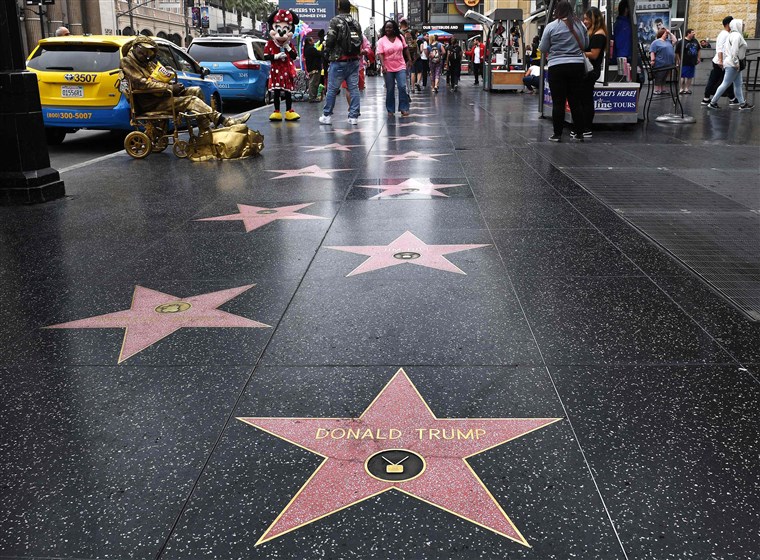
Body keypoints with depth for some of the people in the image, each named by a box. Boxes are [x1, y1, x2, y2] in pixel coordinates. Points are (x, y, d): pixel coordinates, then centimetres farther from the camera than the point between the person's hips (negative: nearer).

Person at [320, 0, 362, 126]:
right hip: (354, 61, 4)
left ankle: (327, 116, 9)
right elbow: (360, 41, 7)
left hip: (339, 61, -4)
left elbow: (330, 40, -11)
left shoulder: (336, 21, -8)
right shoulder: (356, 23, 8)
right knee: (354, 88, 5)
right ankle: (354, 116, 5)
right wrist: (356, 54, 16)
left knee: (332, 89, 3)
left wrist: (327, 51, 6)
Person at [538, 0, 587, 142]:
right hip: (577, 66, 3)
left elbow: (543, 48, 0)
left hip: (557, 67, -3)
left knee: (558, 102, 0)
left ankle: (557, 134, 2)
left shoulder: (551, 27, -6)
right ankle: (578, 133, 12)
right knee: (576, 101, 8)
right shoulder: (580, 25, 5)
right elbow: (586, 45, 14)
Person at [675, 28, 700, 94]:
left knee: (690, 77, 11)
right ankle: (681, 89, 4)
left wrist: (698, 58, 17)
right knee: (683, 76, -4)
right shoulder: (681, 42, -11)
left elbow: (698, 50, 23)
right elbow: (677, 52, -12)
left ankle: (687, 89, 20)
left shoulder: (695, 41, 10)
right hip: (685, 63, -7)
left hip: (693, 62, 7)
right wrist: (679, 61, -13)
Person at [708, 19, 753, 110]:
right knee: (725, 84, -8)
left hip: (732, 64, 11)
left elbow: (725, 50, 18)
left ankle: (742, 104, 10)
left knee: (738, 85, 9)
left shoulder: (732, 35, 17)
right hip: (733, 65, -11)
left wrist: (724, 61, 20)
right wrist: (736, 63, -22)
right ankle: (713, 102, -5)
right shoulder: (737, 35, -13)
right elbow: (734, 51, -23)